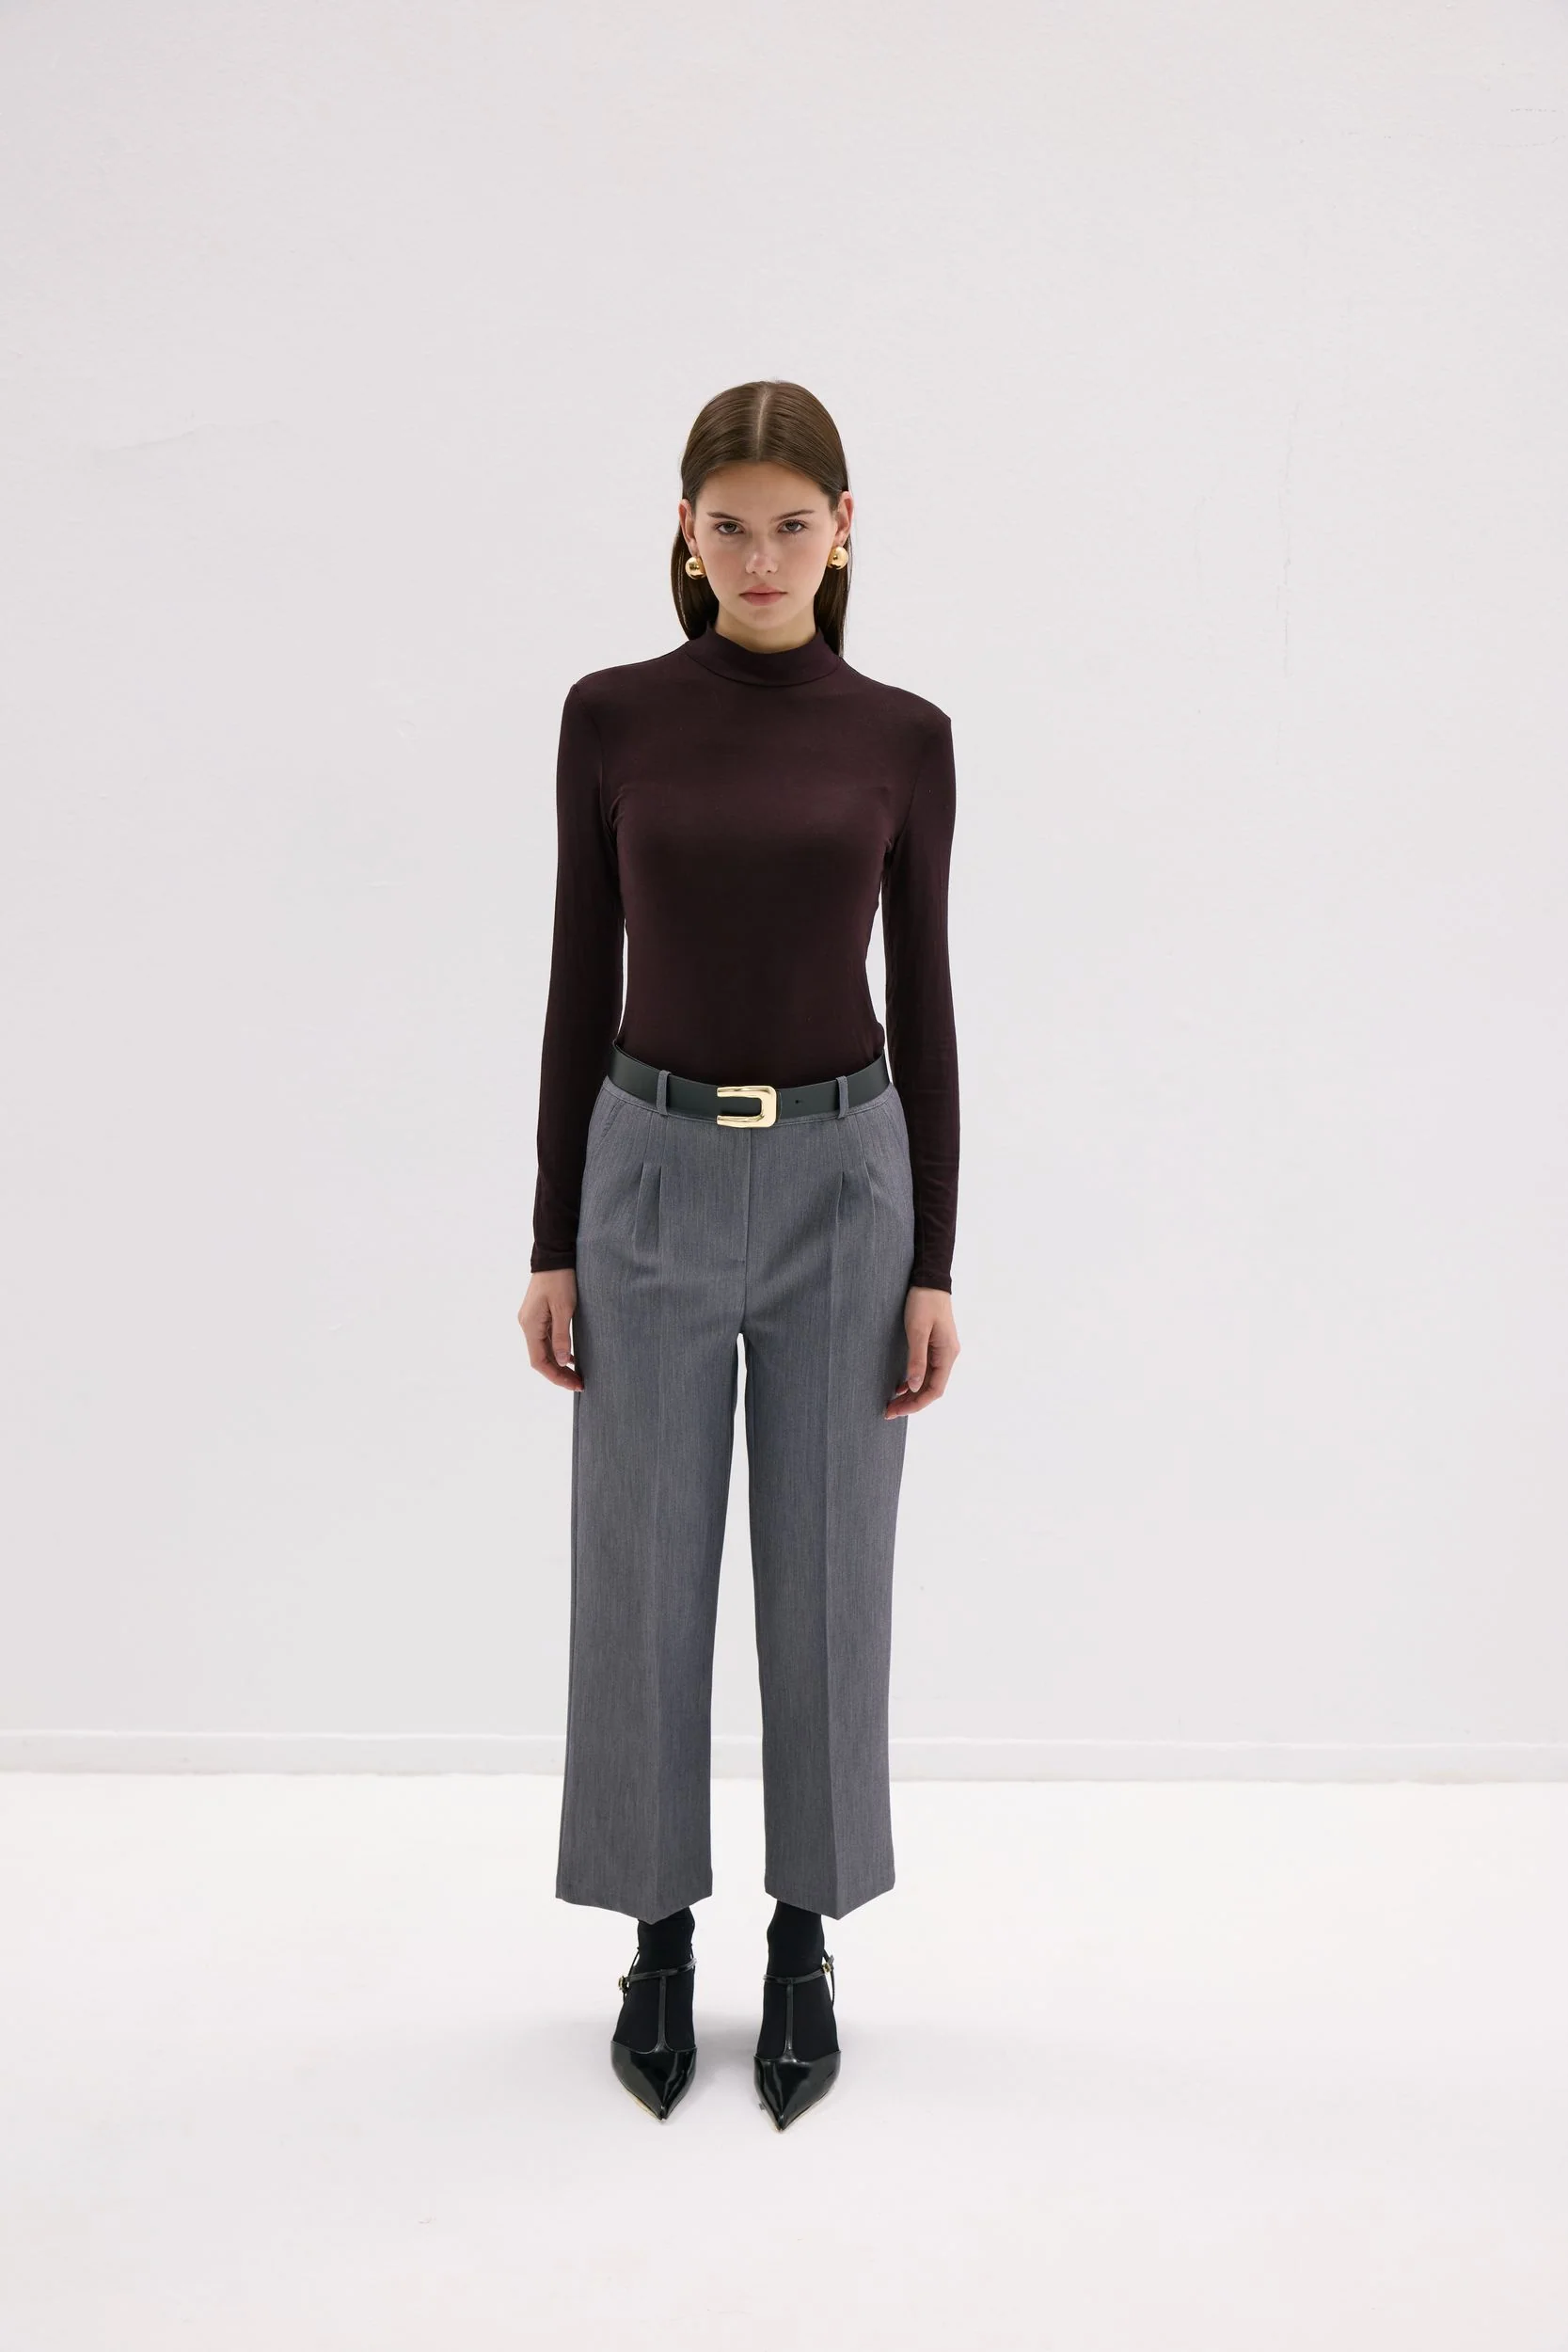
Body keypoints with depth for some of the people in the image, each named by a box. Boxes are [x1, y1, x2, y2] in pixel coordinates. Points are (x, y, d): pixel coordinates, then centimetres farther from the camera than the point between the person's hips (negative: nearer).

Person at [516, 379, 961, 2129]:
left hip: (844, 1177, 0)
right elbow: (580, 982, 1)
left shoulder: (901, 737, 1)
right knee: (644, 1576, 8)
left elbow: (923, 1001, 1)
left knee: (827, 1576, 9)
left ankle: (804, 1942, 27)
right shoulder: (611, 718, 1)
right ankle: (660, 1935, 27)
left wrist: (936, 1264, -2)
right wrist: (551, 1241, -2)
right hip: (652, 1172, 0)